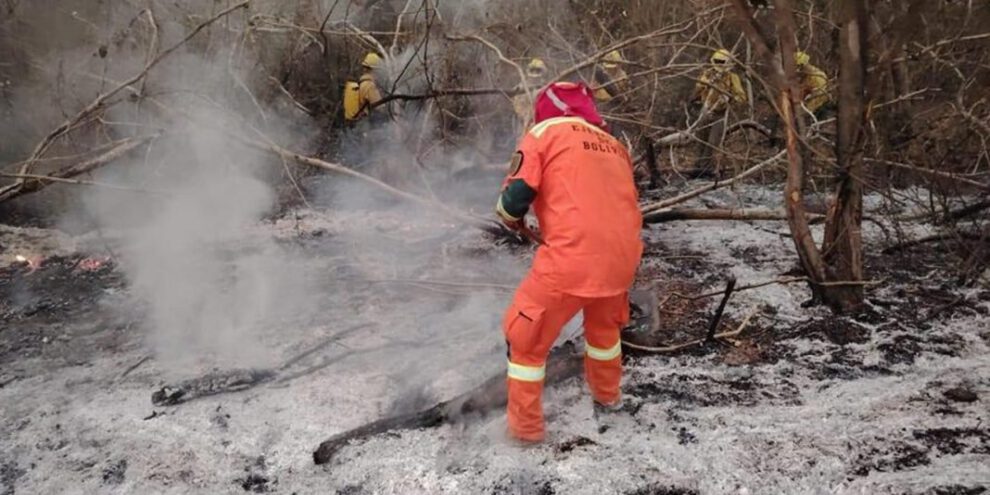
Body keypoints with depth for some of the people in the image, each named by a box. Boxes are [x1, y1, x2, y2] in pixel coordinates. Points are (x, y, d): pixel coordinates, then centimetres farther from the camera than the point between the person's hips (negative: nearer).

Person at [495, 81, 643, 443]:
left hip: (571, 259, -6)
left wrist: (513, 219, 19)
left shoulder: (545, 133, 6)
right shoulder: (615, 146, 23)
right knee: (604, 325, 34)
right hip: (622, 257, 7)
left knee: (526, 338, 13)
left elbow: (515, 197, -2)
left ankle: (525, 427, 20)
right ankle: (608, 397, 52)